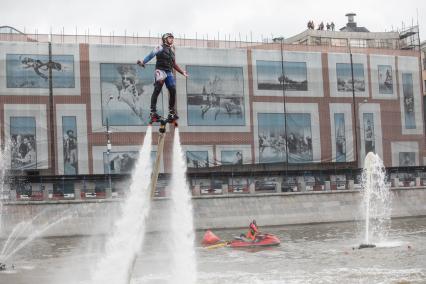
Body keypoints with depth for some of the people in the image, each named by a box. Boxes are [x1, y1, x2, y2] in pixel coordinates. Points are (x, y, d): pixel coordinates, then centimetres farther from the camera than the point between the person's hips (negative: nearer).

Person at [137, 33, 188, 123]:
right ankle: (153, 112, -17)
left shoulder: (172, 50, 22)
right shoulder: (160, 48, 1)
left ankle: (171, 112, 10)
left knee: (173, 91, -1)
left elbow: (174, 64, 31)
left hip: (169, 72, 7)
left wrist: (182, 72, 33)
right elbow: (151, 55, -11)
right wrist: (143, 62, -26)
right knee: (157, 90, -15)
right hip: (160, 70, -7)